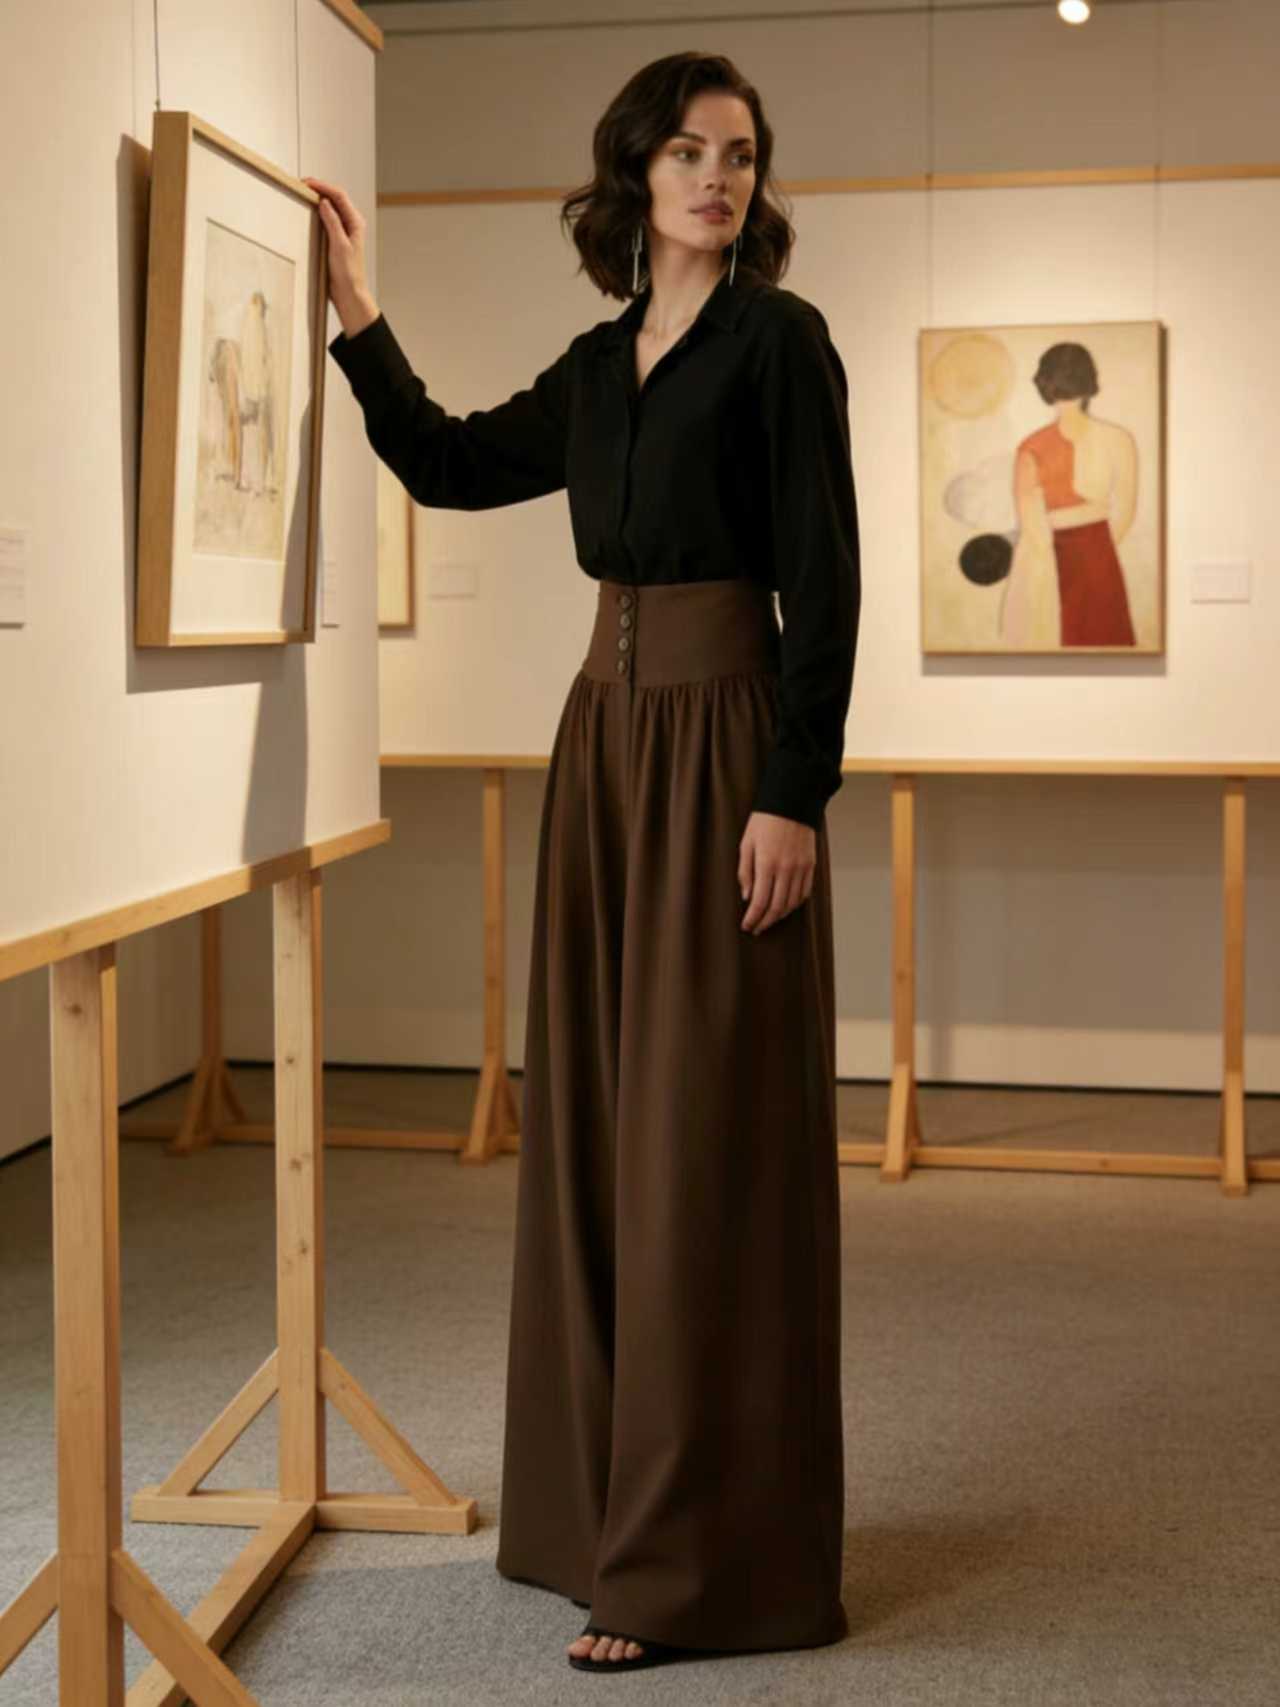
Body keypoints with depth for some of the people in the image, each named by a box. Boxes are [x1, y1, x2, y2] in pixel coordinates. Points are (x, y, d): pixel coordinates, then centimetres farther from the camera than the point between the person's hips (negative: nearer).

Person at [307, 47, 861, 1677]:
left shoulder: (778, 337, -5)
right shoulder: (597, 366, 15)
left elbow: (823, 580, -11)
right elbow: (448, 463, 25)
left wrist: (794, 795, -17)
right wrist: (354, 314, 16)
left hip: (721, 742, -7)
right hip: (605, 733, 7)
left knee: (708, 1138, -5)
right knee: (600, 1119, 10)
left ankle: (707, 1555, 3)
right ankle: (609, 1496, 23)